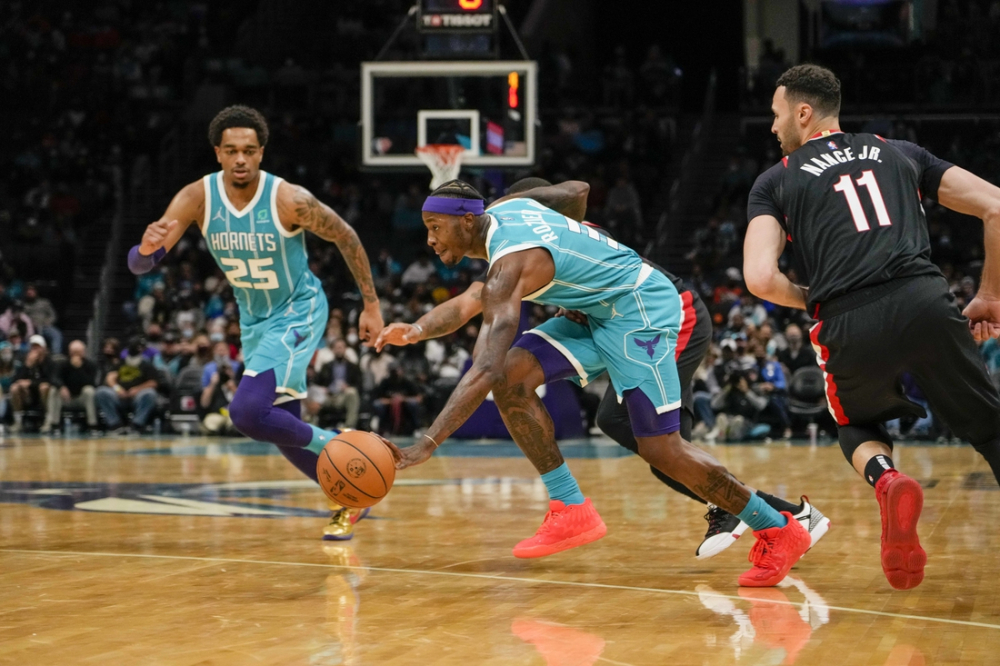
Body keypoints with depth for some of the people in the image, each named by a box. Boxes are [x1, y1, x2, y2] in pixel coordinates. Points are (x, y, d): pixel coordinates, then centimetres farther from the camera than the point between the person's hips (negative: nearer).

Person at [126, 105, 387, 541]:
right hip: (253, 319, 6)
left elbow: (346, 238, -9)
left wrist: (371, 304, -6)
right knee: (285, 434, 12)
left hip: (298, 311, -6)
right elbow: (138, 265, -20)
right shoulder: (197, 198, -17)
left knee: (247, 411, -25)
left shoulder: (289, 200, -26)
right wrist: (148, 246, -44)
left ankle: (333, 448, -4)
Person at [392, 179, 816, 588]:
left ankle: (779, 531, 3)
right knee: (511, 378, -9)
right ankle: (572, 511, -7)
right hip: (599, 313, 10)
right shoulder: (506, 207, 0)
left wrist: (426, 446, -42)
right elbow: (575, 190, 21)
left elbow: (485, 370, -37)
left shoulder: (510, 265, -27)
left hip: (642, 310, -10)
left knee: (661, 450, -12)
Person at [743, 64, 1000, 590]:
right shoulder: (901, 153, 24)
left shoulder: (775, 182, 17)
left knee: (859, 430, 29)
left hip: (850, 326, -1)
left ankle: (886, 479, -6)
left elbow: (760, 279, 1)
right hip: (925, 302, 1)